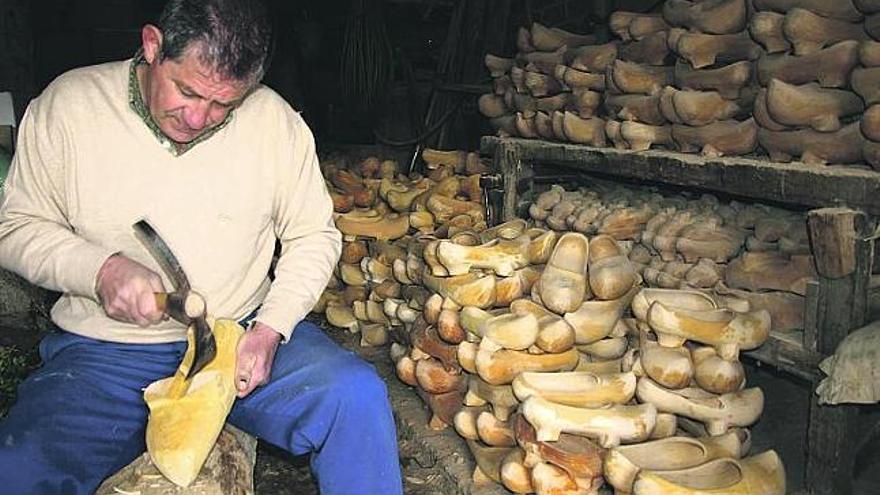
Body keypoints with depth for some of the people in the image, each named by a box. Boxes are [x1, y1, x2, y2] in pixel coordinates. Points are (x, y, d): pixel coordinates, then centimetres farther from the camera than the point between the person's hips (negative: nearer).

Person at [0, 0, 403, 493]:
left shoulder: (276, 120, -4)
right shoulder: (67, 106, -5)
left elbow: (314, 236, 5)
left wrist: (270, 328, -10)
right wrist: (100, 269, -17)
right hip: (106, 353, 0)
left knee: (357, 397, -24)